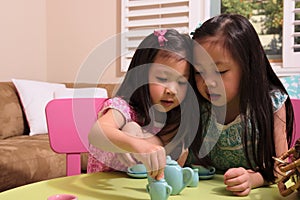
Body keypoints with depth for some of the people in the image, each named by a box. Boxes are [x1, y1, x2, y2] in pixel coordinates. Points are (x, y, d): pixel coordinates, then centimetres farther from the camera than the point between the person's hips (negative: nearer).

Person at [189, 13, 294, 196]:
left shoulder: (271, 103, -15)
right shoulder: (196, 105, -11)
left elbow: (280, 165, -12)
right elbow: (195, 160, 0)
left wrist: (253, 179, -31)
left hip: (256, 194, -1)